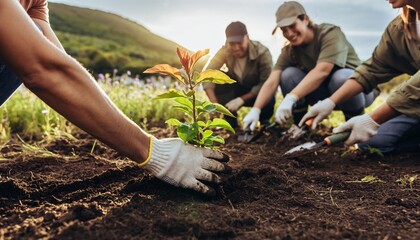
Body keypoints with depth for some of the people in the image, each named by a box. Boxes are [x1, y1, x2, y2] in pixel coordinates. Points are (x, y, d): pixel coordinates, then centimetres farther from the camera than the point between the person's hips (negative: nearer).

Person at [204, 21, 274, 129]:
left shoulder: (262, 52, -27)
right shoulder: (225, 51, -19)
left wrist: (241, 100, -35)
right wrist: (215, 104, -39)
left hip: (258, 92, -3)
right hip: (238, 89, 3)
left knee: (268, 100, -38)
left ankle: (264, 122, 1)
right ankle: (231, 123, -12)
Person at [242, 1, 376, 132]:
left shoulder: (331, 34, -23)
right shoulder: (289, 51, -9)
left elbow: (322, 71, -39)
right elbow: (271, 82, -21)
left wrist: (291, 98, -50)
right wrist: (255, 109, -36)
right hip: (325, 92, 4)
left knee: (341, 77, -38)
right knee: (288, 74, -18)